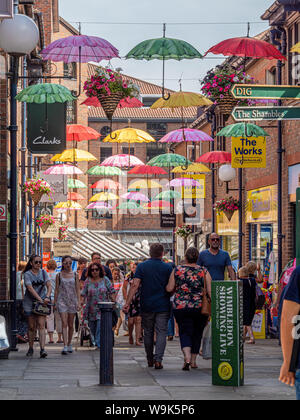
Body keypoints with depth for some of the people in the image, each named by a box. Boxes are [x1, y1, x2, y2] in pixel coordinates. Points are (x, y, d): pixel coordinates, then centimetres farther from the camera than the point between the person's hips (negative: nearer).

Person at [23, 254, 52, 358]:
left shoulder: (43, 273, 5)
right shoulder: (27, 274, -5)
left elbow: (49, 286, -2)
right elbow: (30, 288, -16)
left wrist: (47, 297, -20)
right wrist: (40, 299, -26)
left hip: (42, 302, 1)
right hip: (30, 302, -1)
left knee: (41, 325, -10)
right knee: (31, 326, 5)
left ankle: (42, 350, -18)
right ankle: (31, 349, 20)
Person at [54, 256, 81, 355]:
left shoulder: (75, 275, 5)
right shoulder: (59, 275, 3)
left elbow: (78, 290, 6)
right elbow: (57, 290, 6)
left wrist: (79, 302, -1)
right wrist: (55, 302, 3)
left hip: (72, 301, 2)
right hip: (62, 301, -2)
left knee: (71, 325, 9)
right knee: (64, 324, -11)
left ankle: (69, 344, 23)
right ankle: (65, 346, -17)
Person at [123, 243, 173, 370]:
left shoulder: (141, 266, 1)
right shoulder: (167, 267, -1)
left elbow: (135, 285, -8)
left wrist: (128, 302, -10)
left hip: (146, 306, 2)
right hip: (163, 306, -2)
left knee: (148, 332, 13)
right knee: (161, 332, -1)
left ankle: (150, 360, 21)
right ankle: (158, 359, -14)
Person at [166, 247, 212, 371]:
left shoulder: (177, 270, -1)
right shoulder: (204, 272, -1)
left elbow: (169, 289, -1)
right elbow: (210, 292, -4)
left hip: (180, 308, -1)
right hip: (200, 308, 1)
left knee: (185, 332, 3)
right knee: (197, 333, 15)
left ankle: (187, 357, -21)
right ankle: (193, 361, 22)